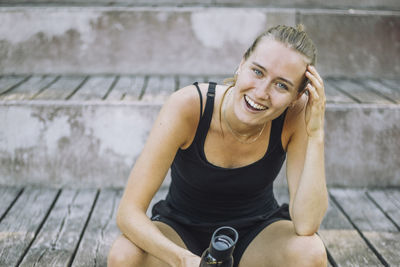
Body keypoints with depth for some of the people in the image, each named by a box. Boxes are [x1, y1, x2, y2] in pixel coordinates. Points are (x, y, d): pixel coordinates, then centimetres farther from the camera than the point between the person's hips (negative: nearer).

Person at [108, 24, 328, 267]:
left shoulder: (295, 116, -22)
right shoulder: (188, 106, -27)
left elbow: (306, 226, -27)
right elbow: (129, 212, -27)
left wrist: (316, 133, -34)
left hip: (255, 233, 2)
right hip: (183, 230, -1)